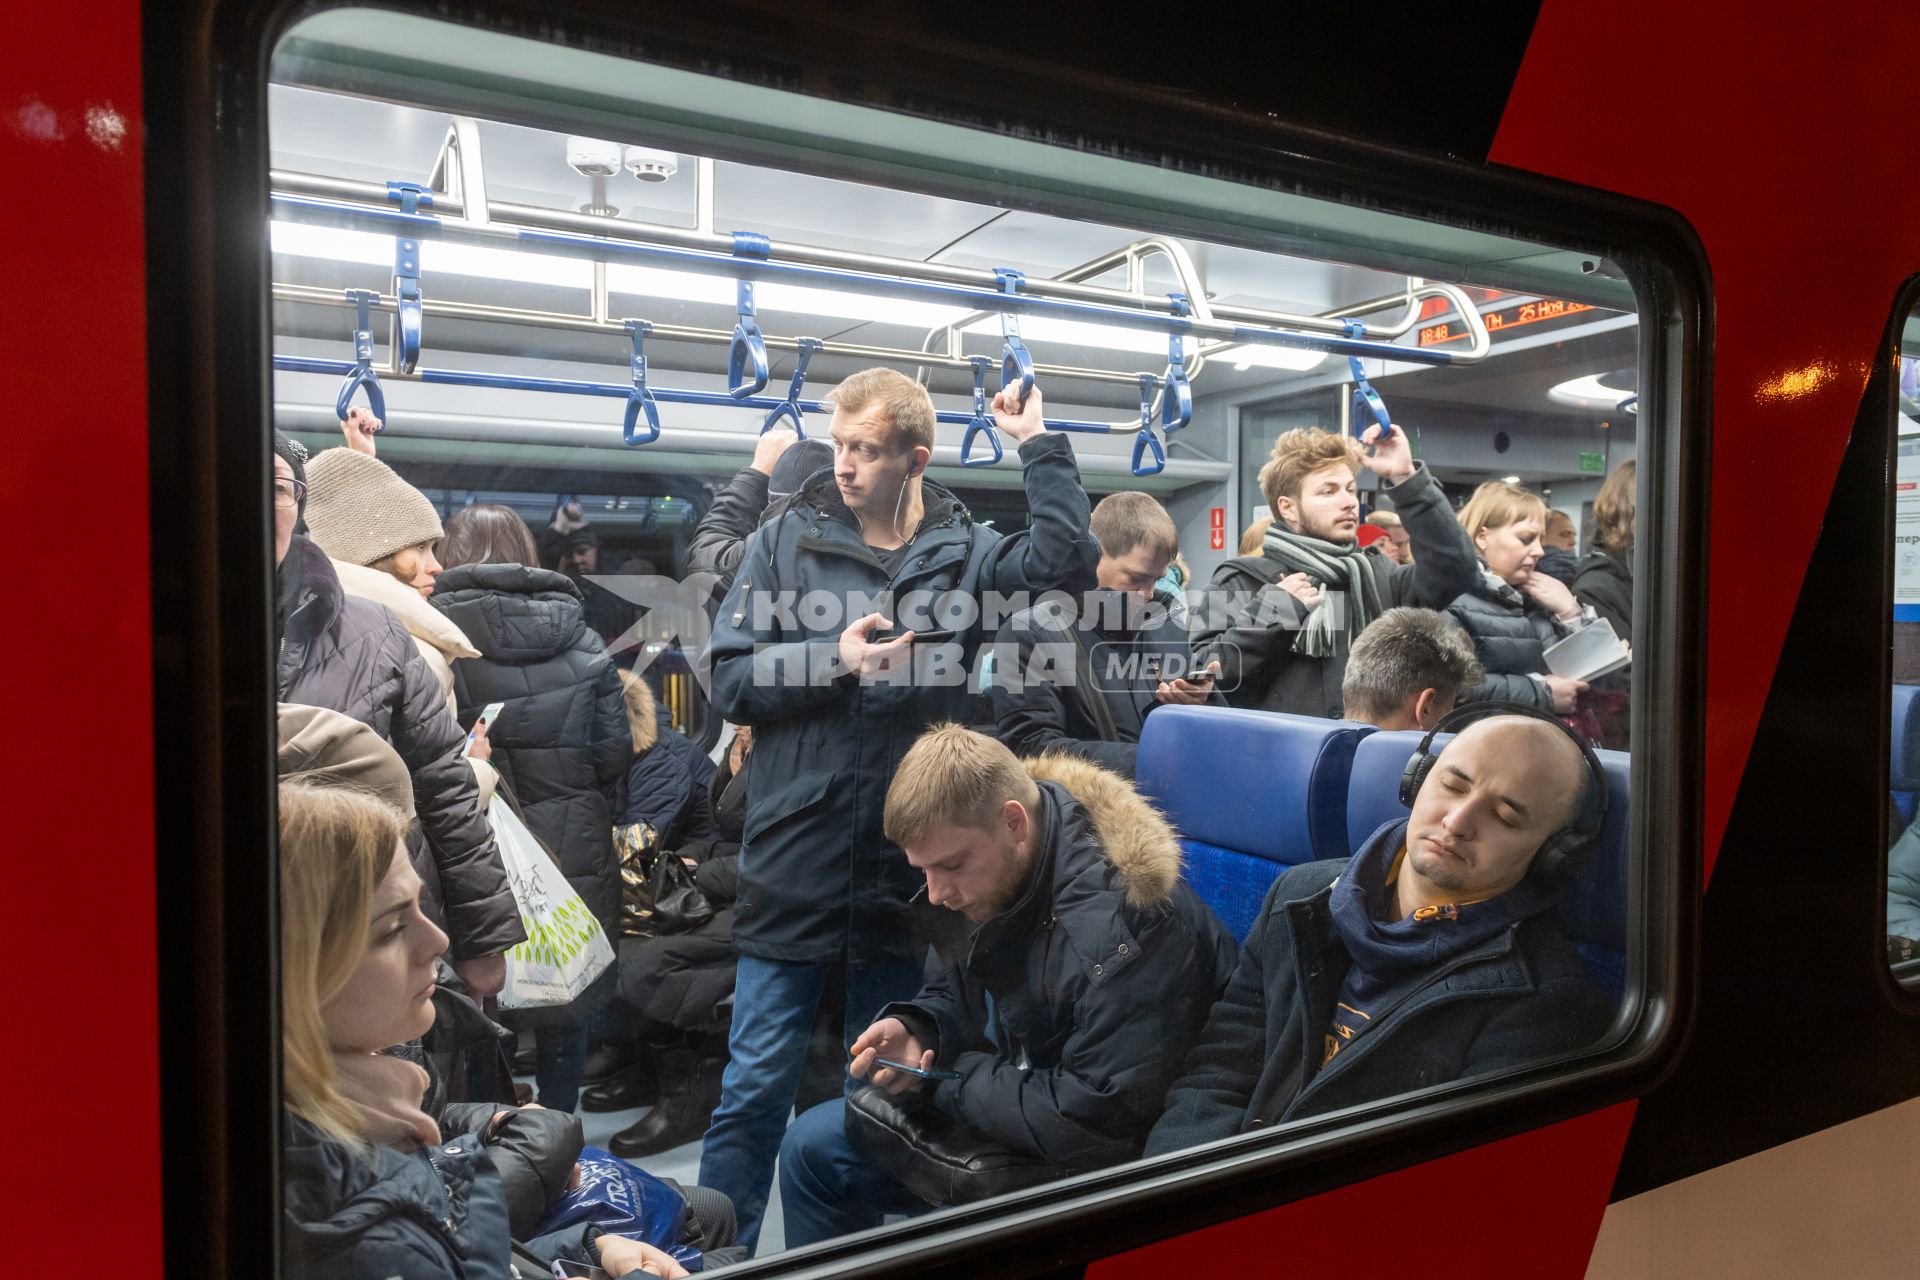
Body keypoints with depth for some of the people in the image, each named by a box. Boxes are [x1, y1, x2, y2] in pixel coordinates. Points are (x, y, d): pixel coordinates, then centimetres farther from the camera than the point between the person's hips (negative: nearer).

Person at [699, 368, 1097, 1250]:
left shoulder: (963, 551, 3)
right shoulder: (788, 539, 1)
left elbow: (1067, 562, -14)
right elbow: (730, 681, -2)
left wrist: (1039, 446, -13)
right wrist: (835, 661, -14)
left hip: (910, 861, 2)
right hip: (796, 859, -1)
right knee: (755, 1086, 7)